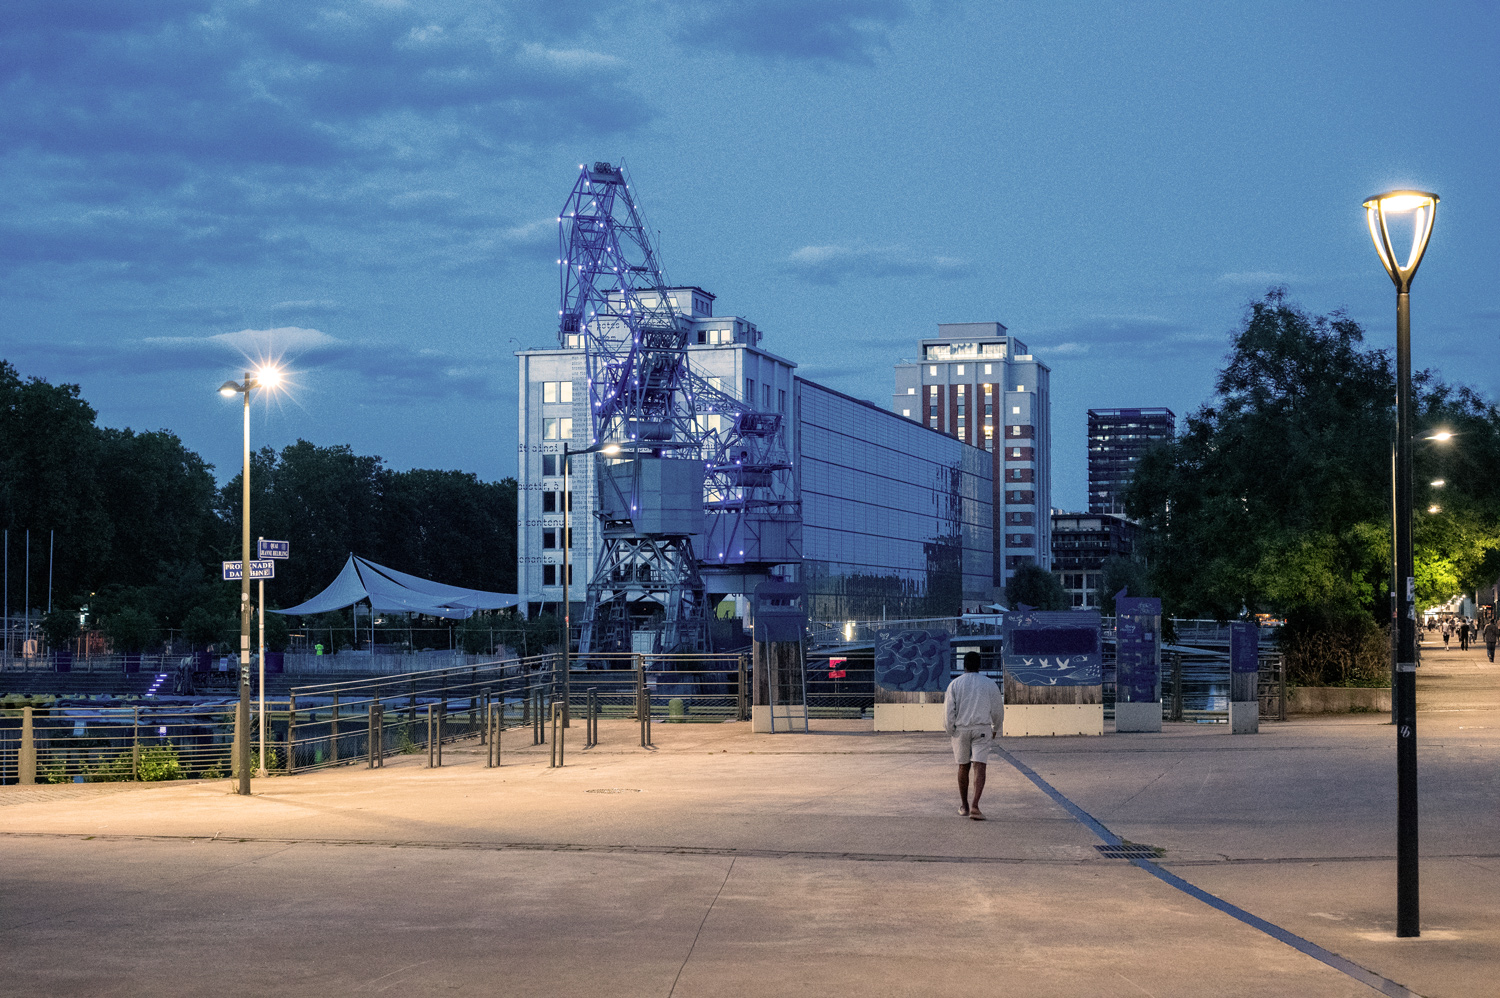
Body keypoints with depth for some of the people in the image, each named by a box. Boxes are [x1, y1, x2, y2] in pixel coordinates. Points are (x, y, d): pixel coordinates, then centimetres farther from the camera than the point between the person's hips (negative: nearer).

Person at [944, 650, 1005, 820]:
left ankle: (964, 805, 26)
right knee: (979, 767, -8)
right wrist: (995, 730, 22)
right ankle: (975, 806, -23)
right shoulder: (990, 684, 3)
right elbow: (998, 710, 7)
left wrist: (950, 730, 9)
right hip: (982, 729, -1)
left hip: (961, 729, 1)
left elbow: (948, 710, -3)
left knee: (963, 767, 15)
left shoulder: (955, 684, 1)